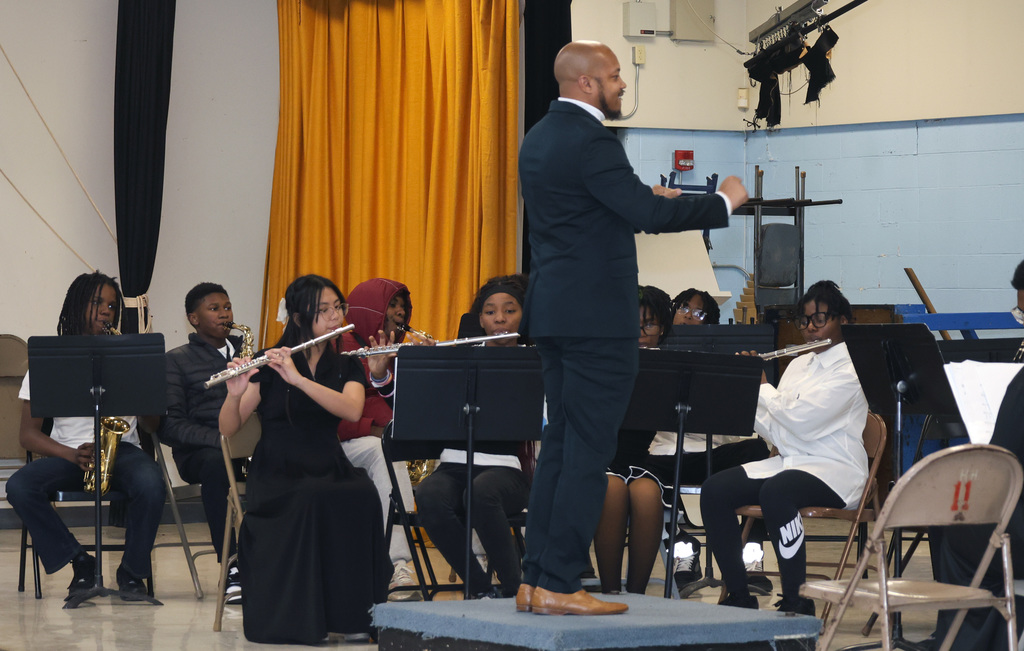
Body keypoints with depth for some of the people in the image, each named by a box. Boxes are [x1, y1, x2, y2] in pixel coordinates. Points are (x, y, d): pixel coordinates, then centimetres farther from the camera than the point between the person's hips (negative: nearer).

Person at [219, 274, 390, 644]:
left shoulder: (346, 367, 10)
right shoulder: (269, 365, 3)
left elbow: (352, 410, -13)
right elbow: (228, 429, -2)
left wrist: (297, 378, -24)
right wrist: (235, 394, -24)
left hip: (327, 470, 3)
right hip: (276, 472, -3)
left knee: (361, 497, -32)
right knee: (313, 501, -37)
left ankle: (351, 613, -26)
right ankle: (298, 616, -28)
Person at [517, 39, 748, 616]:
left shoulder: (540, 138, 14)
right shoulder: (590, 142, -17)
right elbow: (651, 215, -22)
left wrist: (646, 199, 23)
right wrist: (724, 201, -10)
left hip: (554, 311, 10)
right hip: (596, 315, -10)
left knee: (560, 445, 13)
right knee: (588, 450, -5)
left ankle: (536, 579, 14)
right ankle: (560, 585, -5)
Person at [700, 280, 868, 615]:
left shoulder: (849, 368, -8)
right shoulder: (798, 364, 18)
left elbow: (802, 419, -18)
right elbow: (776, 432, 15)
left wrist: (760, 386, -3)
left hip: (835, 470, -8)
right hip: (789, 461, 8)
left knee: (775, 492, -38)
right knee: (715, 489, -14)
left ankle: (796, 601, -30)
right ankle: (739, 595, -9)